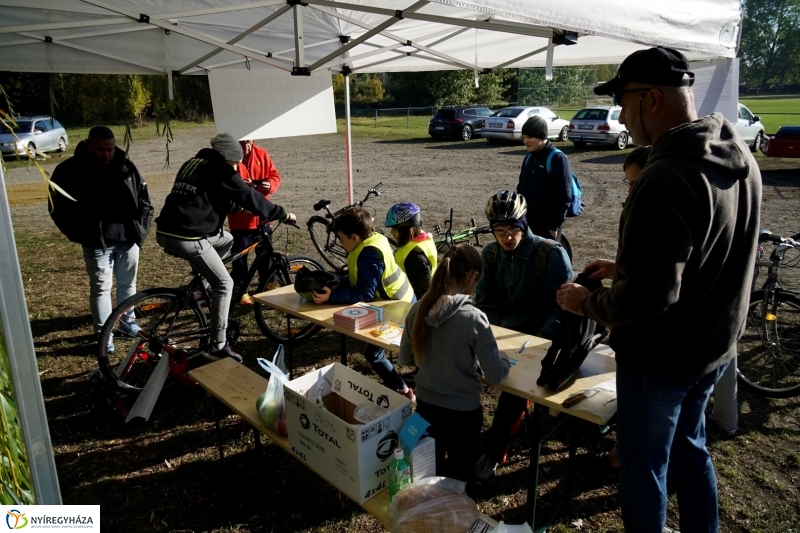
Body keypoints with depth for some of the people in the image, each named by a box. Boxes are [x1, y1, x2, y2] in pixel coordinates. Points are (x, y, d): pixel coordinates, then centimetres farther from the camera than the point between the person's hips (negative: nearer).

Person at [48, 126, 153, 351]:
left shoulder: (125, 165, 4)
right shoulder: (70, 170, -6)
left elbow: (143, 197, 11)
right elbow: (58, 206, -3)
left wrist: (142, 226, 2)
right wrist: (78, 234, -8)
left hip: (129, 238, 4)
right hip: (97, 241, -3)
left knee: (128, 283, 17)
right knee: (101, 287, 4)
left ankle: (128, 321, 36)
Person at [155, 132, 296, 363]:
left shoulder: (192, 163, 22)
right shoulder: (220, 170, -3)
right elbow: (250, 197, -1)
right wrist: (282, 214, 9)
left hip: (166, 232, 9)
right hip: (187, 238, -9)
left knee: (226, 239, 27)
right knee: (224, 284, 0)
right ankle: (218, 346, 1)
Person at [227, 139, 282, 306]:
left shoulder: (261, 155, 4)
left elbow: (275, 176, 6)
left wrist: (269, 185, -16)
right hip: (240, 218, -3)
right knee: (240, 256, 4)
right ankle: (239, 291, 16)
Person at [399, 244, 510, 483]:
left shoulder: (418, 309, -9)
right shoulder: (473, 318, -25)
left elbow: (405, 358, 4)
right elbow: (496, 376, -19)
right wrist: (504, 359, 2)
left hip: (425, 405, 5)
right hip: (462, 411, -5)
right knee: (459, 477, 17)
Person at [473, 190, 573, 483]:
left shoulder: (551, 253, -11)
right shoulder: (491, 253, 4)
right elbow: (486, 300, 7)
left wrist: (541, 340, -20)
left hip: (539, 339, -4)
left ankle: (493, 453, -14)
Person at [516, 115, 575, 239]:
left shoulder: (557, 159, -14)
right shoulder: (529, 158, 11)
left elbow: (563, 197, -17)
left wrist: (555, 226, -17)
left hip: (546, 225, -7)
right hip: (527, 222, 8)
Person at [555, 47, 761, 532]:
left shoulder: (665, 181, -30)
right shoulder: (741, 159, 0)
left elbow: (648, 297, -32)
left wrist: (587, 303, -14)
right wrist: (626, 268, 10)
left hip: (659, 360, -9)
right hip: (716, 348, 9)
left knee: (644, 467, 12)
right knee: (689, 447, 28)